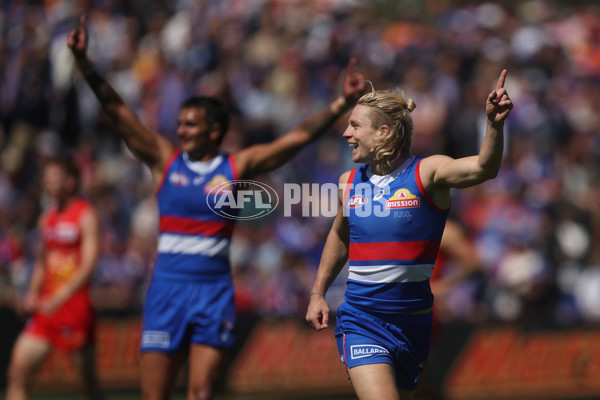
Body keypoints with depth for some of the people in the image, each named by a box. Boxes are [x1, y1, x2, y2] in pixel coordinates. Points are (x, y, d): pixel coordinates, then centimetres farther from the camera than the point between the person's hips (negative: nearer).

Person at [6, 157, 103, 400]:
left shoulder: (85, 215, -5)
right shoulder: (47, 218, 15)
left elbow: (89, 264, -12)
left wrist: (59, 298, -19)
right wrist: (32, 294, 5)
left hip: (74, 305, -6)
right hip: (46, 306, 6)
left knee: (87, 378, 2)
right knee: (19, 367, -7)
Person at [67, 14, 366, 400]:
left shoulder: (238, 166, 2)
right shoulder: (164, 158, 4)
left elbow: (298, 137, -1)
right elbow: (117, 110, -1)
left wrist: (341, 104, -10)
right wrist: (84, 61, -10)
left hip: (214, 291, -1)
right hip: (167, 286, 1)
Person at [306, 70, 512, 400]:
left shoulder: (426, 172, -8)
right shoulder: (349, 182, 5)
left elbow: (483, 168, -27)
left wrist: (494, 125, -45)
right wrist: (318, 293, 24)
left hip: (412, 320, -1)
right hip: (360, 320, 1)